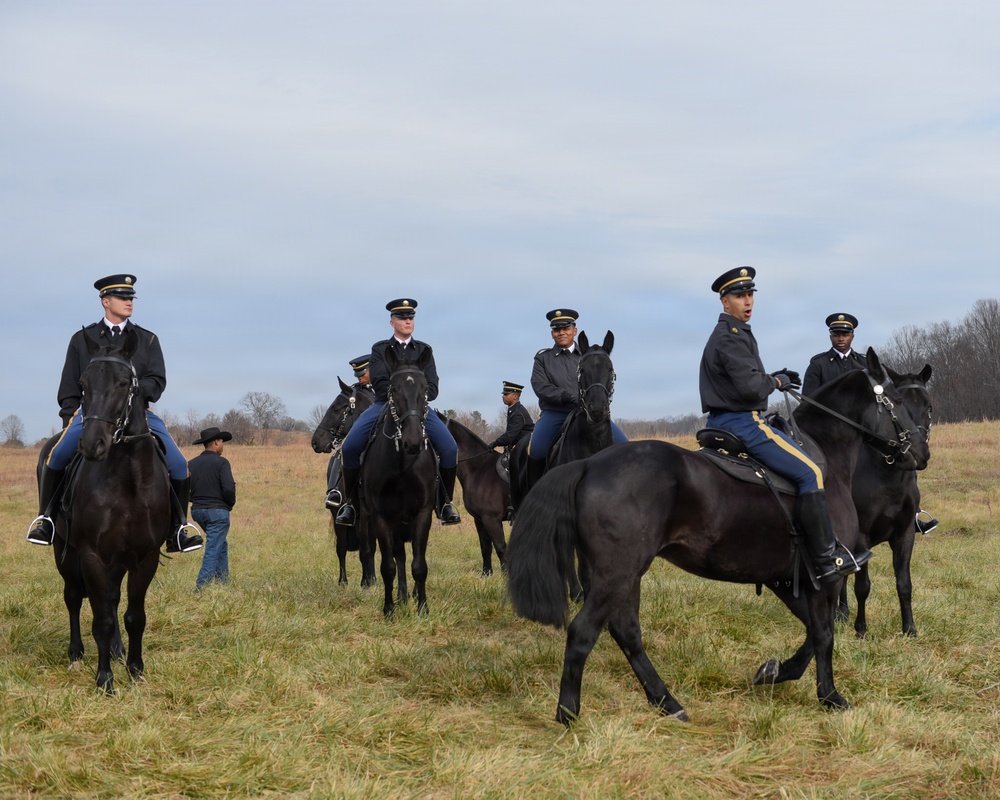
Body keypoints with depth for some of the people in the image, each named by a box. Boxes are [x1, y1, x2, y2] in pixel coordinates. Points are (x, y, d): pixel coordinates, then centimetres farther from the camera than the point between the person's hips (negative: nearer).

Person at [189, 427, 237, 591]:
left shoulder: (191, 464, 6)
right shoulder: (221, 462, -11)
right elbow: (228, 488, -20)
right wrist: (231, 503, -2)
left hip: (197, 510, 7)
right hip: (217, 511, -7)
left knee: (221, 545, 23)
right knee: (213, 549, -4)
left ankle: (223, 581, 25)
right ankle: (201, 587, -12)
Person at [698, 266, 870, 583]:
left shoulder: (724, 334, 17)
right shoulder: (731, 337, -16)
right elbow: (751, 388, -25)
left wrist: (771, 378, 8)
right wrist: (776, 382, -7)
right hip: (742, 422, -12)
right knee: (809, 472, -12)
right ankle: (826, 559, -13)